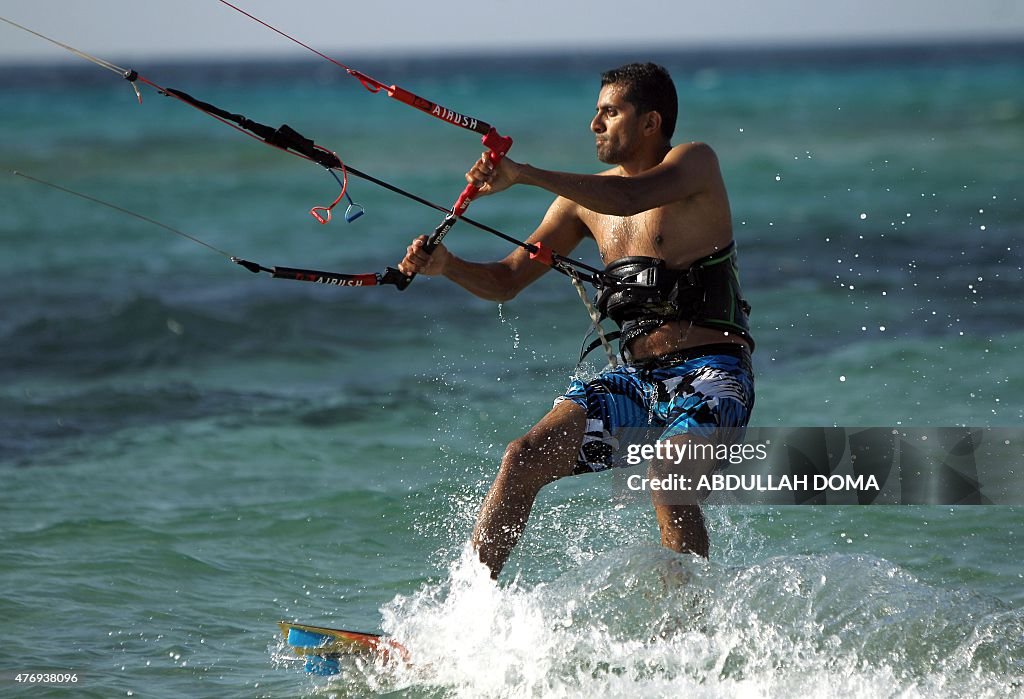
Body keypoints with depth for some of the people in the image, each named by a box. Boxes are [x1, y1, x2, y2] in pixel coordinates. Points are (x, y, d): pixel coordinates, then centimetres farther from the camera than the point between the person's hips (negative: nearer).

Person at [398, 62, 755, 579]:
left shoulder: (695, 164, -5)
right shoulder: (585, 197, 12)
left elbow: (629, 198, -27)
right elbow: (506, 281, 13)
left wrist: (524, 175, -34)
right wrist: (446, 266, -8)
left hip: (711, 372, -6)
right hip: (636, 376, 6)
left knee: (668, 486, -31)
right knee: (524, 461, -11)